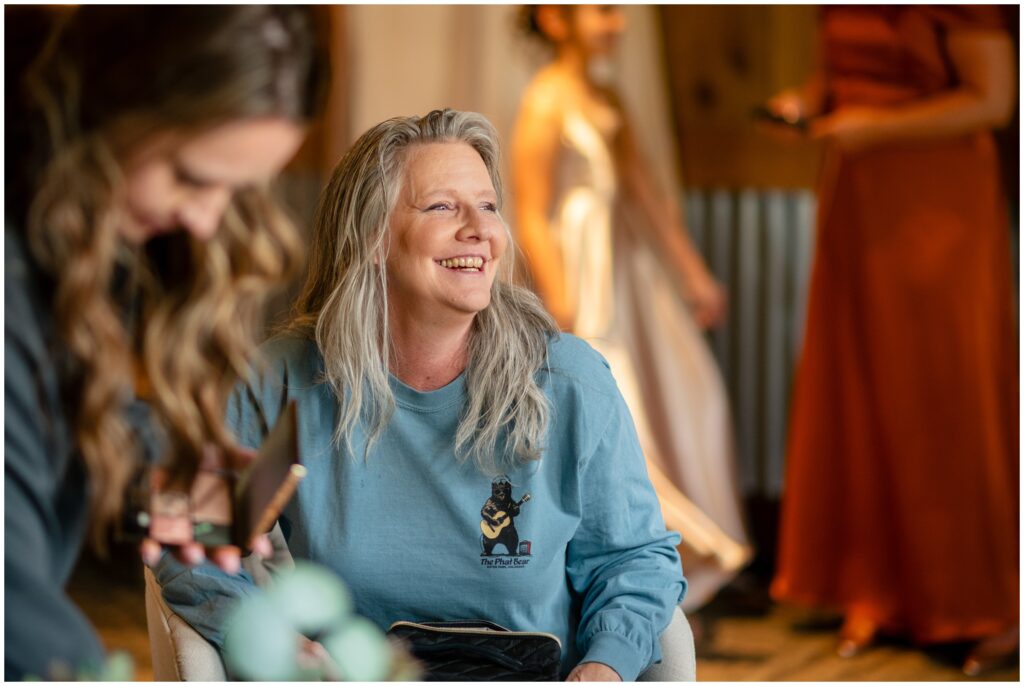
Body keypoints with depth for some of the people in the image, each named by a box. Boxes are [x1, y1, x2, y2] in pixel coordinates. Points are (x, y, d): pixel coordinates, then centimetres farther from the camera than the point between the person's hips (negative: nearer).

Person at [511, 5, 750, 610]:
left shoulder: (607, 100, 13)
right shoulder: (547, 102, -13)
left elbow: (648, 194, 18)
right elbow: (532, 217, -16)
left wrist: (695, 275, 18)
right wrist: (564, 313, -21)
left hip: (627, 264, 9)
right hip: (581, 271, -9)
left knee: (689, 392, 10)